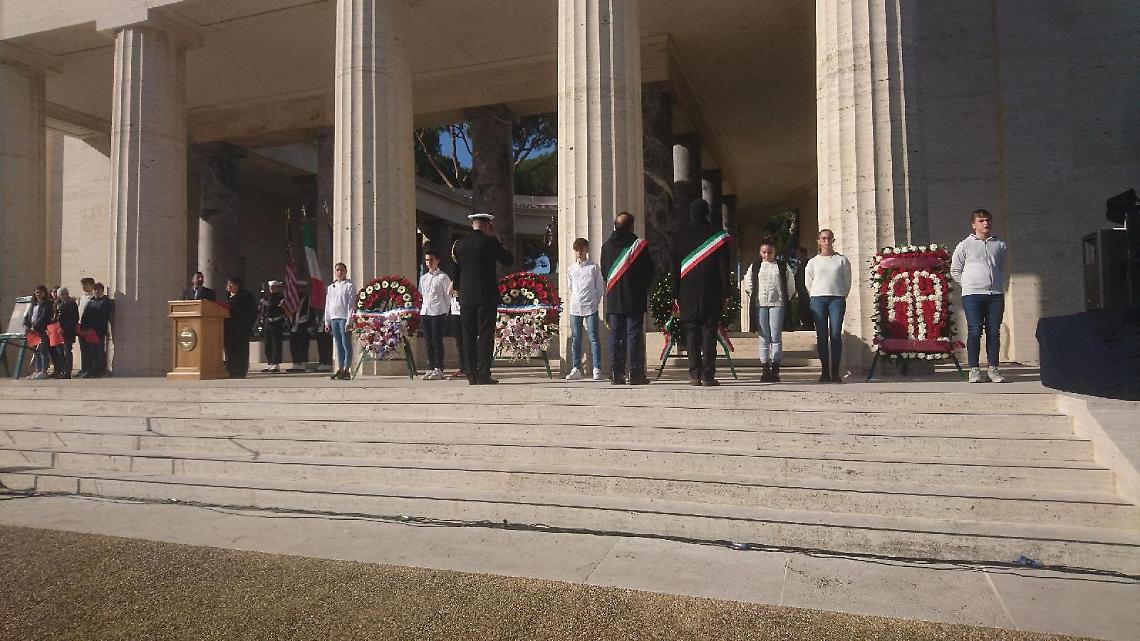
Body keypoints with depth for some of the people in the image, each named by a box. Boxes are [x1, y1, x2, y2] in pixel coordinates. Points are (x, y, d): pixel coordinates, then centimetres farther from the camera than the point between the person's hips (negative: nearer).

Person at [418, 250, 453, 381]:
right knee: (428, 341, 6)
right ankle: (431, 368, 11)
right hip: (424, 312, 5)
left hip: (438, 312, -5)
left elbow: (448, 296, 0)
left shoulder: (443, 277, 0)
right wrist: (421, 309, 10)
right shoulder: (423, 278, 16)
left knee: (437, 341, -6)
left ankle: (439, 370, -2)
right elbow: (421, 295, 20)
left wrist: (446, 312, -4)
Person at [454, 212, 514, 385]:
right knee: (485, 334, -2)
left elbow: (456, 269, 14)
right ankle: (483, 374, -5)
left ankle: (471, 375, 7)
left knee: (469, 335, 6)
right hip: (486, 295, -4)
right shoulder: (490, 242, -7)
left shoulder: (460, 245, 9)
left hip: (467, 297, 5)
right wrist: (497, 238, 7)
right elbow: (509, 260, 2)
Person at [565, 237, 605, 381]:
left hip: (590, 307, -3)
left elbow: (600, 288, 6)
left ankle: (597, 369, -3)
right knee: (575, 339, 5)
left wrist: (596, 303, -1)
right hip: (574, 308, 3)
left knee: (593, 338, -5)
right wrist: (569, 305, 9)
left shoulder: (594, 267, 4)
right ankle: (575, 369, 9)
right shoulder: (571, 269, 13)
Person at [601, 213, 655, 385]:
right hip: (635, 300, -4)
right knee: (635, 334, 0)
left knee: (615, 335, 7)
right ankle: (636, 373, 0)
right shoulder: (639, 245, -8)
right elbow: (650, 271, -3)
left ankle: (616, 373, 7)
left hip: (613, 300, 4)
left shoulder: (606, 245, 4)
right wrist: (644, 289, 13)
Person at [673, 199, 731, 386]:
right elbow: (723, 267, -2)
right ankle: (708, 376, -2)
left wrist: (676, 295, 11)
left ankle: (694, 375, 4)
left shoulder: (682, 236, 3)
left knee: (691, 334, 5)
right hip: (711, 294, -1)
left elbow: (675, 268, 5)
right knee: (709, 333, 1)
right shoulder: (717, 236, -1)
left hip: (687, 295, 1)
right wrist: (725, 294, 3)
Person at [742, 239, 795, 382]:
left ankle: (775, 370, -2)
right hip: (760, 305, 1)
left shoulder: (783, 266, 9)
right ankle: (765, 369, 4)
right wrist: (751, 302, 6)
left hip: (777, 304, -1)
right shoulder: (754, 267, 12)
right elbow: (748, 286, 14)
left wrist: (787, 300, 5)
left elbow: (791, 286, 12)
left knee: (776, 337, -5)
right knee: (764, 338, 2)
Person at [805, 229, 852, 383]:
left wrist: (842, 296, 6)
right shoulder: (813, 261, 11)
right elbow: (808, 283, 13)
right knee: (821, 336, -1)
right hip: (818, 299, 1)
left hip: (837, 299, -1)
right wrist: (815, 298, 7)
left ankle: (835, 371, -2)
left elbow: (847, 281, 11)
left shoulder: (842, 260, 9)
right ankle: (825, 371, 3)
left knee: (836, 335, -7)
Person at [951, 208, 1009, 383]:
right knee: (974, 331, -7)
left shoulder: (999, 245, 14)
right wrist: (968, 284, 4)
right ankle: (974, 369, -2)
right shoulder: (965, 245, 5)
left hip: (996, 294, 3)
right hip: (972, 295, -3)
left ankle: (993, 368, 8)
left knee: (994, 332, 2)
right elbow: (955, 270, 10)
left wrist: (999, 284, 16)